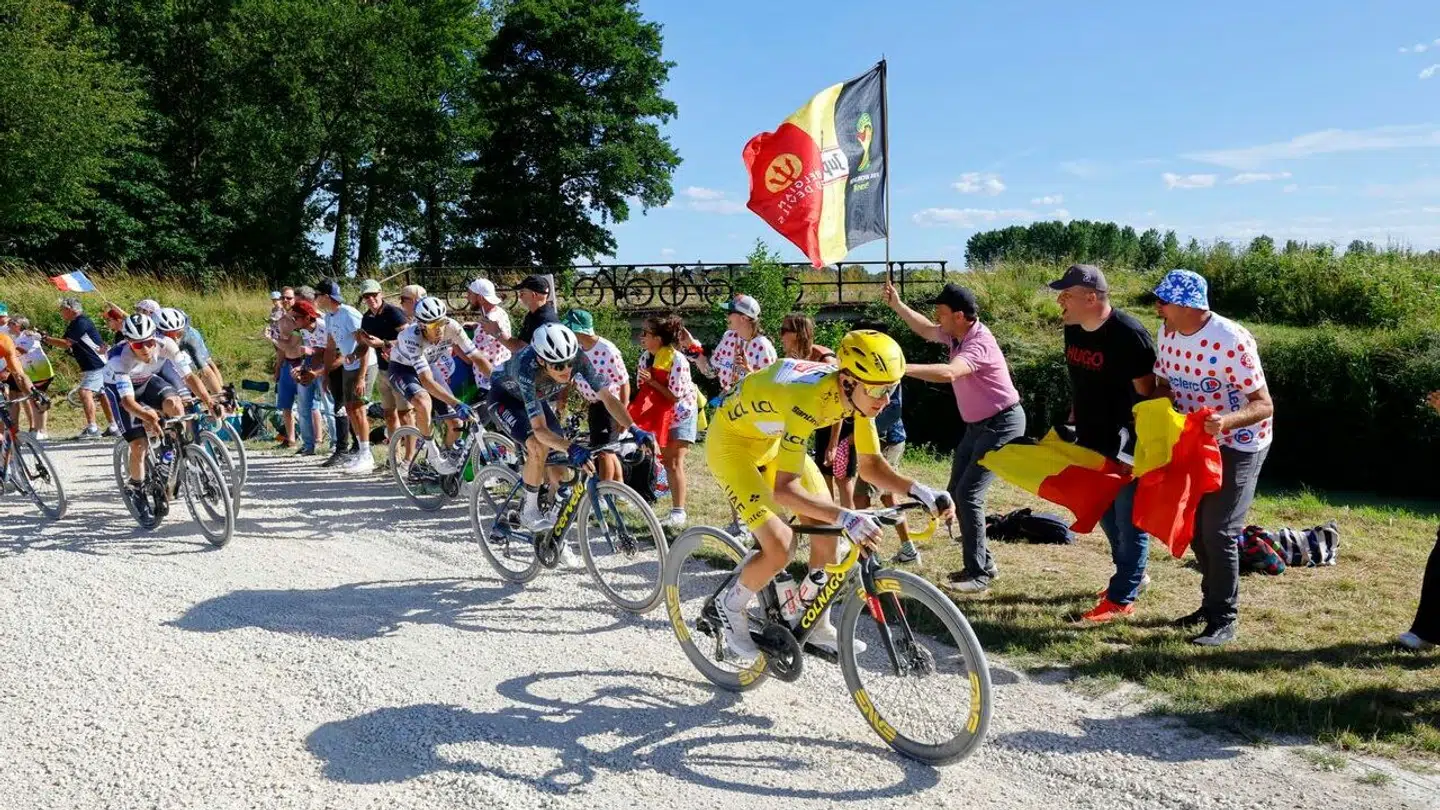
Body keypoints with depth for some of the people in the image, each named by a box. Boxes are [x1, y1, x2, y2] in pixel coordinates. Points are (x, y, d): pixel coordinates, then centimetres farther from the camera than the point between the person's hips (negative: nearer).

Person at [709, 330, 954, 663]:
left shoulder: (859, 394, -17)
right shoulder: (808, 399, -40)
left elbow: (871, 464, -7)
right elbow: (784, 489, -43)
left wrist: (919, 490, -24)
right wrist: (846, 517, -54)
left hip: (773, 439, 8)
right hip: (732, 441, -7)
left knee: (827, 532, 2)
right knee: (779, 548, -19)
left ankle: (816, 624, 22)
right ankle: (731, 607, 10)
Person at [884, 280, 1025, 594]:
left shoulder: (979, 343, -27)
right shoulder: (955, 335, 0)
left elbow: (947, 372, -45)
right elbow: (926, 330, 21)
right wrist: (897, 305, 11)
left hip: (1001, 424, -10)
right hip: (977, 425, 10)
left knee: (968, 495, -15)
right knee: (956, 492, 11)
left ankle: (979, 575, -6)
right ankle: (983, 562, 22)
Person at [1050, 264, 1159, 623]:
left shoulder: (1128, 334, -22)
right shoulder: (1073, 330, 2)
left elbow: (1147, 392, -19)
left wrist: (1140, 444, -19)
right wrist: (1073, 421, 17)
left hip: (1126, 446, -8)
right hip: (1092, 443, 8)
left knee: (1129, 519, 3)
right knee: (1104, 513, 20)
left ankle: (1122, 598, 11)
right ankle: (1132, 575, 38)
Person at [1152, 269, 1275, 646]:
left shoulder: (1232, 341, -28)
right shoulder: (1167, 333, -6)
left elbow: (1264, 405, -25)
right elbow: (1165, 384, 7)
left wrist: (1227, 421, -44)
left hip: (1239, 445, -7)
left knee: (1218, 531, -9)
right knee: (1195, 527, 12)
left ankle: (1226, 620, 5)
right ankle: (1212, 604, 29)